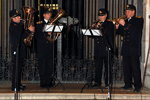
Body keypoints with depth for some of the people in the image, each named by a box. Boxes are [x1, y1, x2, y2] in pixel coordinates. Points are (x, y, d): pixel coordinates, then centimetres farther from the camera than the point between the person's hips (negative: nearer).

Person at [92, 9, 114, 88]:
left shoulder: (109, 24, 4)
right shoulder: (96, 24, 18)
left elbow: (109, 34, -12)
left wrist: (100, 27, -17)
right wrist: (94, 28, -7)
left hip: (106, 48, -4)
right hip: (98, 48, 4)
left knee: (107, 66, -2)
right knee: (98, 66, 4)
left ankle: (108, 83, 2)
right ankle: (97, 82, 9)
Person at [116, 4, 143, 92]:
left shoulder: (138, 20, -2)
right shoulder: (125, 21, 16)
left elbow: (135, 31, -18)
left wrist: (124, 25, -23)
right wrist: (118, 27, -1)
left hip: (134, 48, -6)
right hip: (126, 48, 6)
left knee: (135, 68, -7)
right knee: (126, 67, 8)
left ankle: (137, 86, -3)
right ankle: (128, 84, 17)